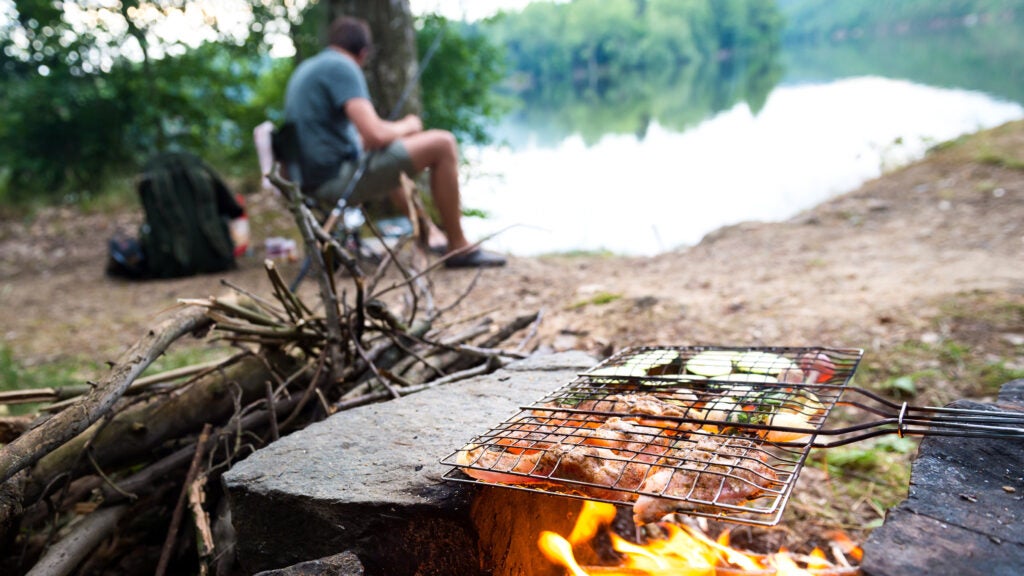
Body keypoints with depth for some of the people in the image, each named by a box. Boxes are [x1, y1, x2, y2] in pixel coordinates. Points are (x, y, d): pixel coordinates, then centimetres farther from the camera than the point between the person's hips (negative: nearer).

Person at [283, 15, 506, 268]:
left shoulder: (305, 69, 18)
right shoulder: (342, 67, -11)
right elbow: (376, 135, -21)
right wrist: (407, 126, -1)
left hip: (315, 180, 10)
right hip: (339, 178, -10)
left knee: (389, 159, 37)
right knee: (443, 144, -9)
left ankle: (431, 234, 37)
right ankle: (458, 247, -3)